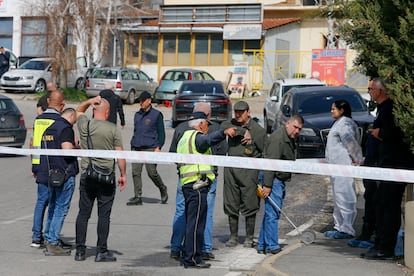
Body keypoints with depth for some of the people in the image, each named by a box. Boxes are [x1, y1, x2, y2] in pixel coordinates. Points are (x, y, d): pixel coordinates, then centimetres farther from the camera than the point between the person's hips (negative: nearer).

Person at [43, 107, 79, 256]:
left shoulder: (50, 128, 16)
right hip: (65, 173, -9)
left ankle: (49, 239, 22)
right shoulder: (66, 128, -11)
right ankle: (52, 244, -5)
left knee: (53, 207, 18)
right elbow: (67, 149, -23)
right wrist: (78, 148, -3)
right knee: (61, 208, -4)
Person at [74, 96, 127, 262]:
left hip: (86, 175, 3)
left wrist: (89, 101, 8)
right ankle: (101, 251, 2)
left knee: (83, 213, 8)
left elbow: (79, 111, 24)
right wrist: (123, 175, 4)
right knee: (103, 215, 1)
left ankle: (80, 251, 10)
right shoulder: (113, 129, -6)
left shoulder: (84, 125, 1)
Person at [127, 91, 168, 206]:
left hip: (150, 148, -5)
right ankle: (137, 197, 0)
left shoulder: (156, 114, 1)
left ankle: (163, 189, 21)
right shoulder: (137, 114, 16)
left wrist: (158, 147, -11)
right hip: (136, 148, 5)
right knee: (135, 172, -3)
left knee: (152, 172, -5)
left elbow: (161, 133, -1)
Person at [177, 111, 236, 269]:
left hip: (187, 184, 10)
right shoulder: (197, 137, -8)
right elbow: (209, 139, -31)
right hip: (197, 185, -10)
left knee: (191, 222, 14)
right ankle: (192, 257, -11)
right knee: (196, 222, -9)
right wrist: (224, 132, -46)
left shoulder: (185, 138, 24)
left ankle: (188, 256, 17)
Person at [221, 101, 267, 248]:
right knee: (231, 204, 7)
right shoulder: (232, 124, 10)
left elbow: (265, 152, 2)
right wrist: (243, 132, -19)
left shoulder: (258, 130, 1)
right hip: (231, 169, 3)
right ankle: (233, 236, 17)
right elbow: (223, 127, -14)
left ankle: (249, 238, 9)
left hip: (249, 170, -3)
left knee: (250, 205, -2)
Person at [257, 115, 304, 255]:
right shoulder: (277, 138, -16)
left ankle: (262, 246, 15)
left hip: (281, 180, 10)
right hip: (274, 180, -10)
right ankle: (272, 246, -4)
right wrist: (267, 185, -24)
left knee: (270, 213, 11)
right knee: (272, 214, -7)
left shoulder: (289, 139, 17)